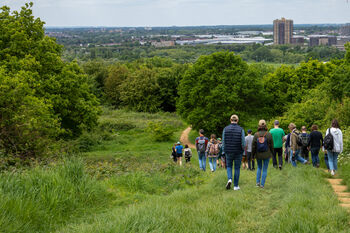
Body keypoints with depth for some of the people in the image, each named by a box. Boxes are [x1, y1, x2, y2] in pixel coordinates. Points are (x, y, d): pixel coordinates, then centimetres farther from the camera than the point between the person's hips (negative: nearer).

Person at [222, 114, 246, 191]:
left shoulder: (226, 129, -4)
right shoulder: (241, 129, -8)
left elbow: (223, 141, -2)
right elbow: (243, 142, -9)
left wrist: (223, 152, 6)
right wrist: (243, 151, 4)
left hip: (229, 152, 1)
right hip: (238, 152, -1)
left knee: (229, 166, 19)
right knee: (237, 168, 11)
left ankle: (229, 179, -6)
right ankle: (236, 186, 12)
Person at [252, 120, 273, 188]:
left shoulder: (256, 135, -7)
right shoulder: (269, 134, -10)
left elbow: (253, 146, -3)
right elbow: (271, 146, -4)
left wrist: (253, 155, 7)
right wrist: (271, 154, 9)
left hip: (258, 155, 2)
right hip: (266, 155, -2)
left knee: (259, 168, 21)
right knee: (265, 169, 6)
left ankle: (258, 182, 13)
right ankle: (262, 184, 6)